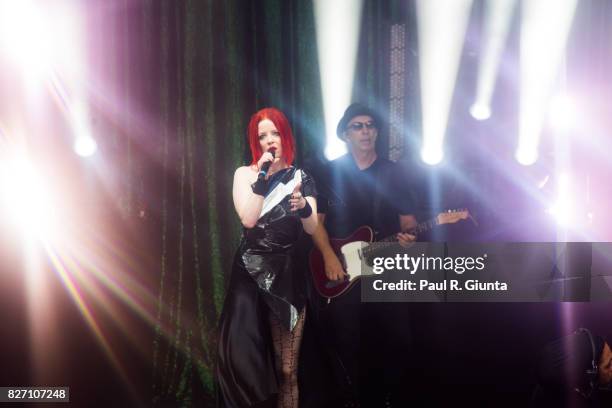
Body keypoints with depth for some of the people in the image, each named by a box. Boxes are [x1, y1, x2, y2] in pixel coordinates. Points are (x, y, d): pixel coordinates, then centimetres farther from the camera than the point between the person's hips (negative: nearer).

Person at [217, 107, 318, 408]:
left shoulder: (301, 178, 6)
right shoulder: (245, 174, 3)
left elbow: (313, 229, -4)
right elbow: (248, 219, -13)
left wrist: (303, 207, -24)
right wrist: (263, 176, -15)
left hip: (288, 276, 1)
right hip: (251, 275, -1)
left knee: (287, 369, 3)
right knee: (242, 357, -12)